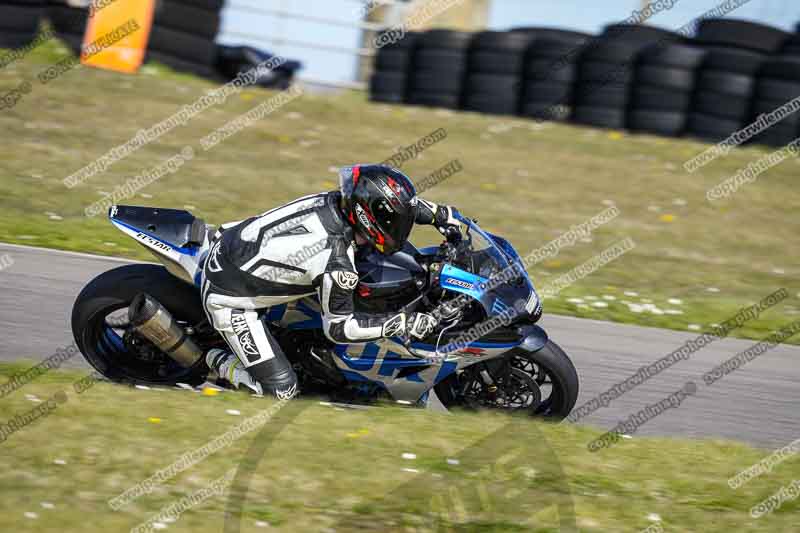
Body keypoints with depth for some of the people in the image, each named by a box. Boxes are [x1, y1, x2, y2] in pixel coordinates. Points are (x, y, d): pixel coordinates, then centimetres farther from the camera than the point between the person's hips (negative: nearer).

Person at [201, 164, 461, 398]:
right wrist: (403, 324, -18)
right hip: (230, 298, -8)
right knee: (282, 389, -6)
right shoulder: (336, 264, -31)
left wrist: (440, 213, 9)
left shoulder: (337, 201, -11)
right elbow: (337, 327, -16)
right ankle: (220, 361, 14)